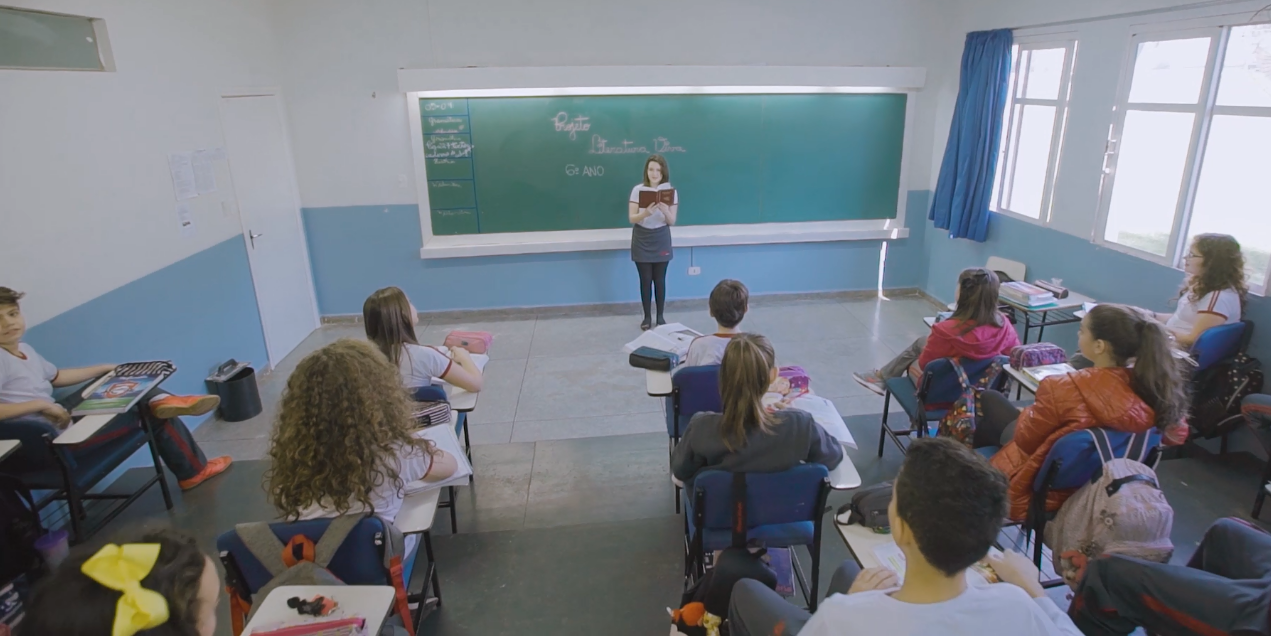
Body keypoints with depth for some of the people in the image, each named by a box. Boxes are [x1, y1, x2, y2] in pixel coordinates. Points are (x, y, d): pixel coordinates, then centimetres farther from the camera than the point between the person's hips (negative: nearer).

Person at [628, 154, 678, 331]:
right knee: (645, 280, 4)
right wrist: (646, 213, -29)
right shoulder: (638, 189, -6)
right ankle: (647, 317, 17)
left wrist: (665, 211, -26)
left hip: (661, 240, 0)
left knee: (660, 279, 6)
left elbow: (672, 221, -5)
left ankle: (660, 316, 19)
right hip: (642, 240, 0)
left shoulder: (670, 190, -4)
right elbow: (631, 218, -9)